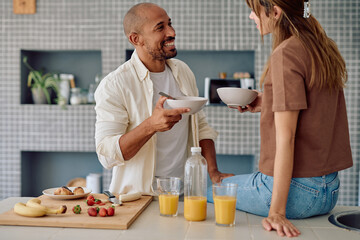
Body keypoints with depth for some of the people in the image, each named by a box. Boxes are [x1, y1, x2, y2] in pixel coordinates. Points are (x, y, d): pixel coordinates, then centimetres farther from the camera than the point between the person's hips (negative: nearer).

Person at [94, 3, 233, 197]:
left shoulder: (183, 71, 11)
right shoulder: (113, 85, -10)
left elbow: (200, 126, 18)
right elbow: (106, 154, -16)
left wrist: (213, 172, 5)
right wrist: (151, 125, -29)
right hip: (138, 197, -5)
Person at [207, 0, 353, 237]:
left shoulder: (286, 53, -19)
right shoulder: (325, 48, 7)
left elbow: (286, 136, -23)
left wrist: (277, 211, -22)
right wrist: (266, 105, 14)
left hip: (297, 189, -9)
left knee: (205, 192, 12)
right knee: (233, 181, 29)